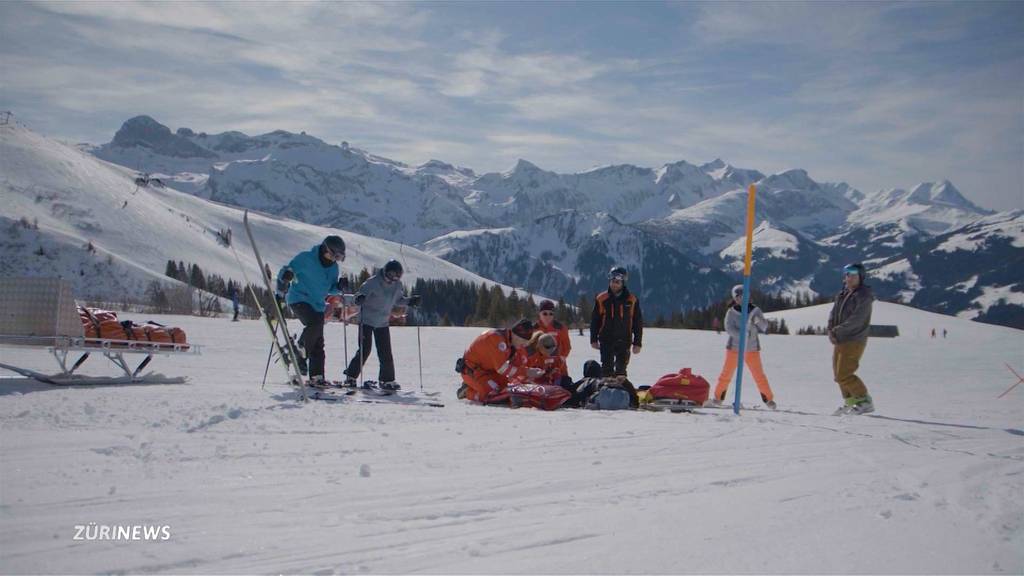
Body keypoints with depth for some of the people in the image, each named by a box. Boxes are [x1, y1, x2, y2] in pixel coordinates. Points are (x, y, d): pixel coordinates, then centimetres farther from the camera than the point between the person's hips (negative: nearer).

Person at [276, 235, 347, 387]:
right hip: (299, 299, -7)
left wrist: (339, 287, -4)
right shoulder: (305, 258, -11)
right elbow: (286, 271, -5)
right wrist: (285, 277, -27)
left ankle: (316, 377, 5)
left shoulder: (333, 267, 8)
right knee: (315, 323, -31)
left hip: (317, 305, 7)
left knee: (318, 343, 2)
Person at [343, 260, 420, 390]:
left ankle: (387, 380, 13)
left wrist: (410, 301, 1)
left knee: (386, 353, 2)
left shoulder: (398, 285, -1)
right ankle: (351, 376, 8)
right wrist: (359, 299, -41)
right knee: (364, 350, -7)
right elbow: (357, 297, -18)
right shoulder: (372, 282, -18)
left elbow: (398, 300, 17)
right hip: (366, 321, -5)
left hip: (383, 323, 5)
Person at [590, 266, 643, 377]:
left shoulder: (632, 300, 1)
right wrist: (593, 339, 3)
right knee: (607, 369, -1)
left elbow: (638, 323, 5)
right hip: (606, 342, 0)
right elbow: (594, 321, 7)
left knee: (621, 370, 4)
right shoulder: (601, 299, 2)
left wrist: (637, 343, 1)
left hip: (624, 342, 0)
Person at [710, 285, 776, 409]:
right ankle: (718, 397, 13)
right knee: (727, 373, 1)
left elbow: (764, 327, -2)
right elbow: (729, 329, -14)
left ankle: (769, 399, 12)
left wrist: (759, 321, -25)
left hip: (752, 349, 1)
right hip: (734, 348, -1)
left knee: (759, 375, 0)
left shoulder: (755, 310, 2)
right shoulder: (731, 312, -3)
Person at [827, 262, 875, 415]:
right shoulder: (842, 294, 12)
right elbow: (833, 314, 10)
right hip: (840, 341, 8)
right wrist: (831, 331, -8)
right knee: (839, 374, 14)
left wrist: (837, 331, -16)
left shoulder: (863, 296, -12)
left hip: (854, 341, -8)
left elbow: (856, 320, -20)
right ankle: (850, 401, 26)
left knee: (843, 375, -12)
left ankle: (865, 401, -1)